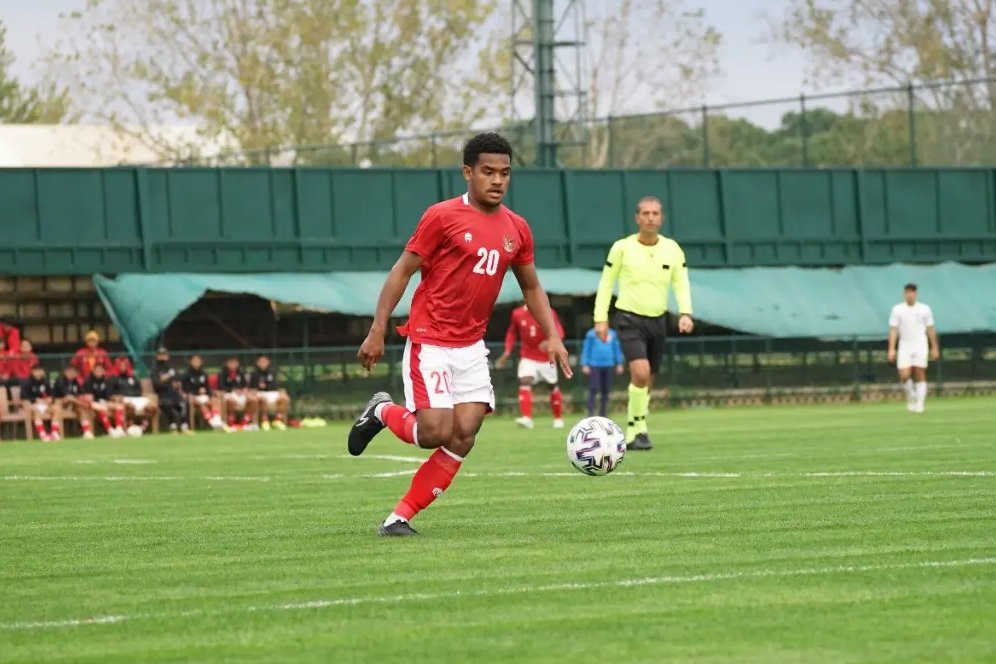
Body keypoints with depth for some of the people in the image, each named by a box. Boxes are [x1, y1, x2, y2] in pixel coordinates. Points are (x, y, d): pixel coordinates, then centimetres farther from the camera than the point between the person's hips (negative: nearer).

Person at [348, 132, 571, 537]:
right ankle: (383, 412, 19)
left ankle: (401, 517, 2)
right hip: (429, 342, -6)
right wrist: (377, 331, -12)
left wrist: (552, 336, 6)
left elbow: (531, 287, 19)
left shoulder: (516, 229, 7)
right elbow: (402, 271, -7)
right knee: (435, 433, -14)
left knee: (464, 435, -6)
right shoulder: (442, 217, -10)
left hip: (472, 347, 6)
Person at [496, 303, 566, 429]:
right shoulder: (517, 314, -4)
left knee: (553, 386, 11)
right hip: (528, 357, 1)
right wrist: (507, 352, 1)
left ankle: (558, 418, 31)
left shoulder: (549, 313, -13)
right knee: (524, 382, -22)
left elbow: (559, 331, -23)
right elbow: (512, 332, 11)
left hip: (546, 357, -1)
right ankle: (526, 418, -30)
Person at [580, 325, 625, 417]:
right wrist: (585, 365, -4)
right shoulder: (591, 334, 0)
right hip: (594, 366, -4)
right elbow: (585, 350, 2)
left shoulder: (612, 334, 8)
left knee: (605, 391, 6)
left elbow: (617, 349, 16)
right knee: (593, 390, -10)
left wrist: (619, 364, 12)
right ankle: (590, 414, -11)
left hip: (608, 366, 4)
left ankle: (602, 414, 15)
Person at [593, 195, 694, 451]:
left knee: (646, 382, 8)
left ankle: (632, 434, 22)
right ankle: (639, 428, -10)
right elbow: (606, 283, 2)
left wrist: (685, 313, -14)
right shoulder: (622, 248, -5)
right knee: (641, 372, -22)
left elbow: (681, 283, 3)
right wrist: (601, 318, -4)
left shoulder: (672, 249, 3)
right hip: (629, 318, -4)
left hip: (657, 320, 4)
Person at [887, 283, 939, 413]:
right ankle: (911, 396, 17)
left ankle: (919, 404, -2)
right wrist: (891, 349, -7)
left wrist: (934, 348, 6)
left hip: (920, 347, 0)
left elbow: (930, 329, 8)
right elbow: (893, 330, 1)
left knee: (920, 375, -7)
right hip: (904, 347, 0)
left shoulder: (924, 309, 4)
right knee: (904, 376, -9)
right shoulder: (897, 310, 3)